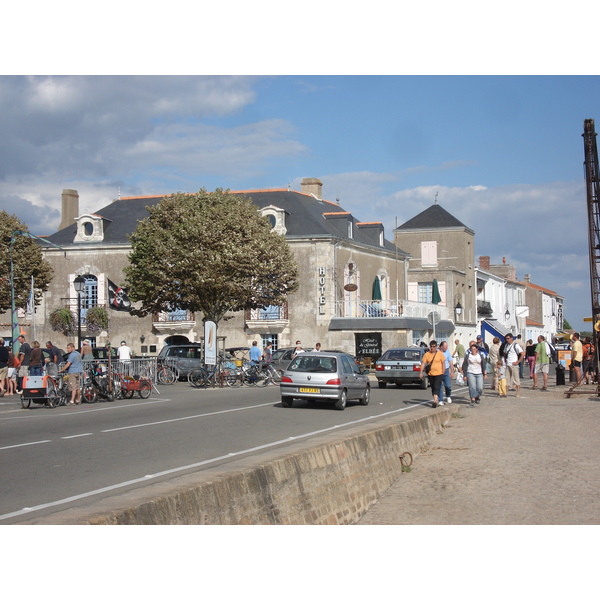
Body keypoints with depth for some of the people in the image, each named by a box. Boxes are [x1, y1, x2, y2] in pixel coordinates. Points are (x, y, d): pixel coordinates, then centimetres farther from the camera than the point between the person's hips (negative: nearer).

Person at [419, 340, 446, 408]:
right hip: (430, 374, 3)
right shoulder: (426, 354, 2)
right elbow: (423, 363, -2)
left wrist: (443, 372, -2)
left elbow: (443, 363, 2)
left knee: (436, 387, -14)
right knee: (433, 387, 13)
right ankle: (436, 400, 26)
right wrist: (421, 372, -12)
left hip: (438, 374, -3)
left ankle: (435, 401, -23)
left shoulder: (440, 354, -2)